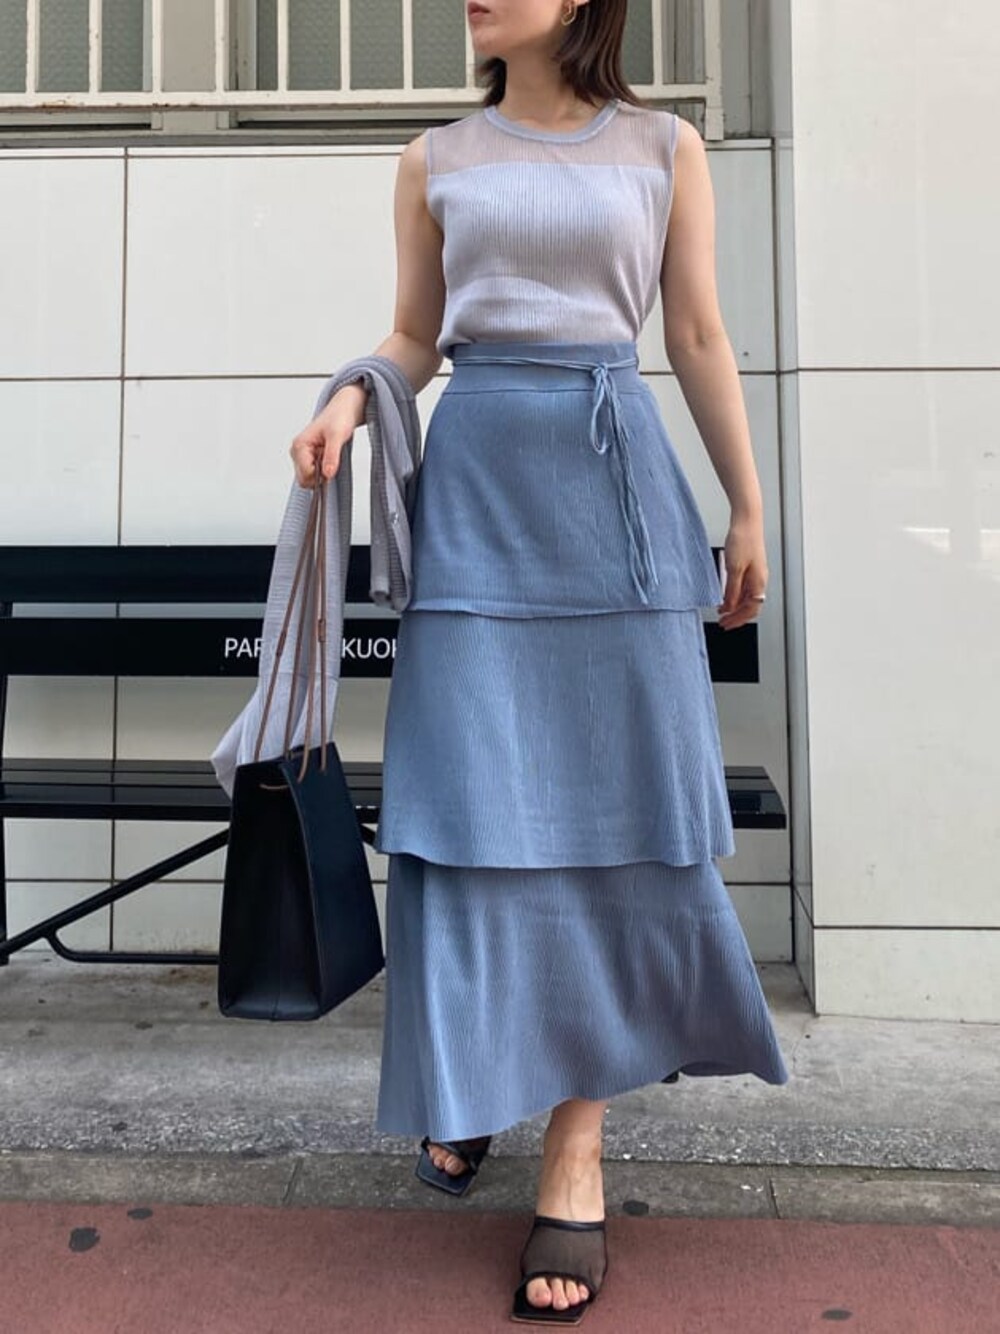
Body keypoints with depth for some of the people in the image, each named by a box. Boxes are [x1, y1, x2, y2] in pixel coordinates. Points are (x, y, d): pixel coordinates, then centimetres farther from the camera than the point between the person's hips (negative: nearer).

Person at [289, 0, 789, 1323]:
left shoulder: (666, 148, 13)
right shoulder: (437, 160, 16)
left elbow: (701, 341, 11)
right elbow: (414, 336, 16)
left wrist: (748, 507, 8)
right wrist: (347, 401, -5)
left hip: (617, 483, 0)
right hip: (478, 478, 1)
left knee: (612, 793, -4)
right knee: (475, 793, -4)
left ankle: (578, 1143, 7)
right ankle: (471, 1078, 18)